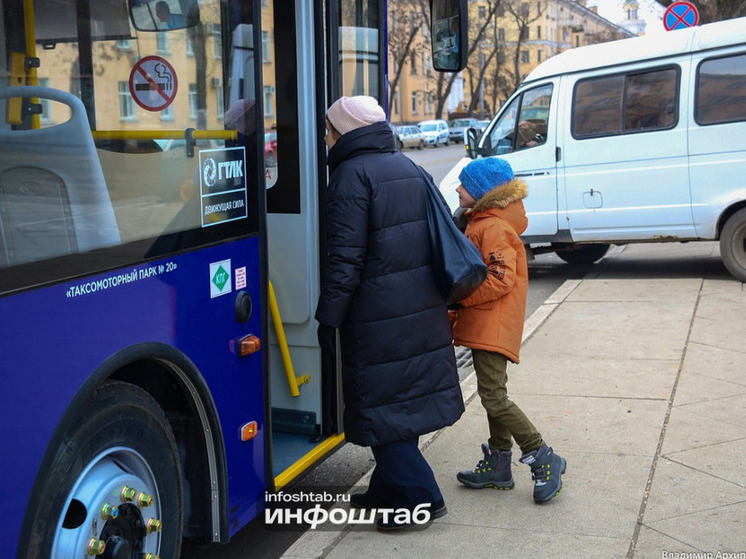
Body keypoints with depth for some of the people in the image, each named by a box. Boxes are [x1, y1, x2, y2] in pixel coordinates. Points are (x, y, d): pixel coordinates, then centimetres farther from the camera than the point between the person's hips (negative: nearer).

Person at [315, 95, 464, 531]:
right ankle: (389, 487, 27)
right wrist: (438, 297, 26)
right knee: (406, 396, 15)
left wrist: (329, 315, -12)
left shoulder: (352, 174, -11)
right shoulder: (407, 167, 16)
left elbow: (346, 256, -17)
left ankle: (419, 495, 2)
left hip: (379, 314, -9)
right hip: (425, 309, 9)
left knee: (381, 404, 0)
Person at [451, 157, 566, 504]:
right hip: (483, 326, 11)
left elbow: (501, 280, -24)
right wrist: (460, 302, 15)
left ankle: (543, 459, -2)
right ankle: (498, 465, 24)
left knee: (494, 397, -11)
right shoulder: (481, 223, 17)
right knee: (494, 395, 15)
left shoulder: (493, 228, -16)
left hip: (494, 327, -11)